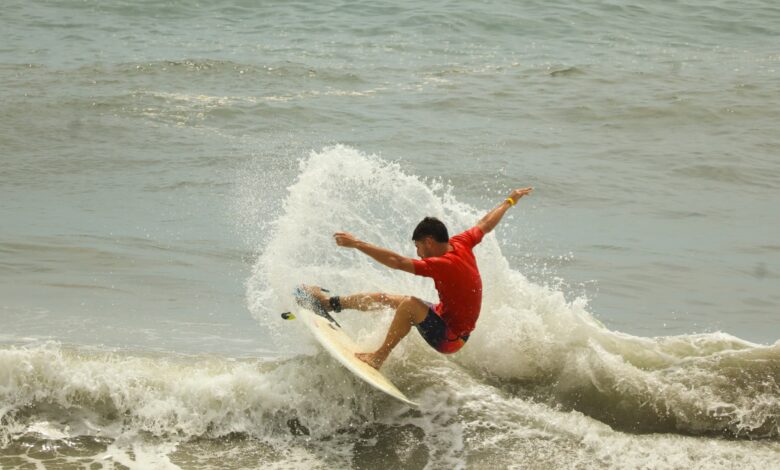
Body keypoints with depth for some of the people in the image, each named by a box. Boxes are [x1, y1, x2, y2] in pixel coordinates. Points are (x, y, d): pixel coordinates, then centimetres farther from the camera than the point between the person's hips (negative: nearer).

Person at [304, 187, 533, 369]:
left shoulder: (444, 265, -31)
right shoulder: (461, 244, -7)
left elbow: (396, 261, -35)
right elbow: (486, 224, 11)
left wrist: (356, 243, -32)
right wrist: (510, 201, 29)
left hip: (450, 338, -10)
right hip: (445, 314, 10)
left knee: (409, 304, -35)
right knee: (384, 298, 10)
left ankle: (379, 357, -24)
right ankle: (332, 302, 24)